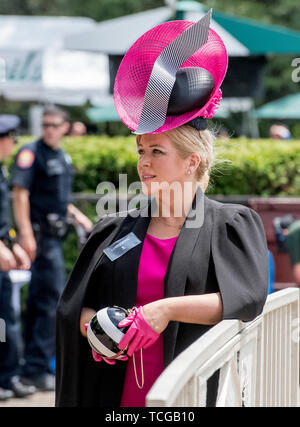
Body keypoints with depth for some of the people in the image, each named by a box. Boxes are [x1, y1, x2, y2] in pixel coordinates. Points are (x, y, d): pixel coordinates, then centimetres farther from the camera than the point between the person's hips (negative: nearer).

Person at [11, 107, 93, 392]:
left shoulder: (62, 157, 17)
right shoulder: (31, 153, -10)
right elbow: (20, 193, -16)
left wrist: (77, 215, 16)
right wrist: (26, 234, -23)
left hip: (54, 234, 9)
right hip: (40, 235, -9)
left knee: (39, 299, 13)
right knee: (53, 298, -12)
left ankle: (34, 366, 20)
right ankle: (36, 368, -11)